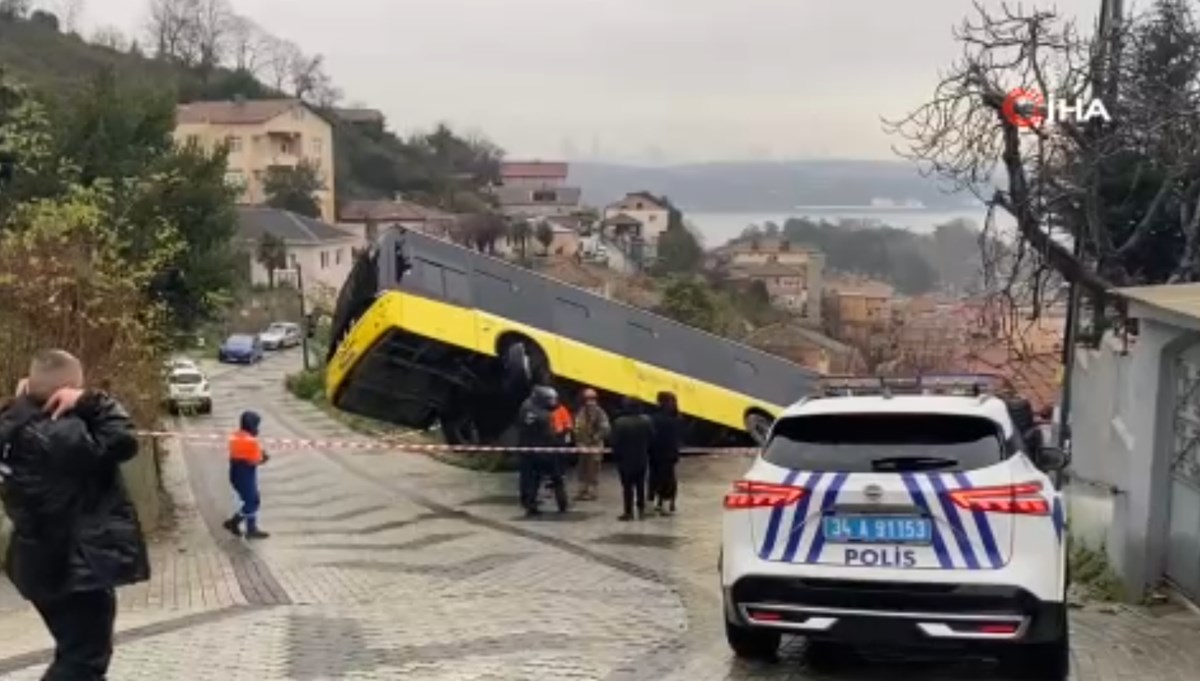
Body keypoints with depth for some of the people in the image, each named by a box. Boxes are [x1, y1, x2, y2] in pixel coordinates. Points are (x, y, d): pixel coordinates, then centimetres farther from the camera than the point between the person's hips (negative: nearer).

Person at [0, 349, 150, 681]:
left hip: (46, 562, 9)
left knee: (77, 651, 26)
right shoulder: (63, 434, -27)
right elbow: (122, 441, -31)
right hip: (78, 564, -9)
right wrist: (90, 402, -23)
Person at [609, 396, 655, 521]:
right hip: (642, 459, 4)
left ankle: (629, 512, 4)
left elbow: (616, 443, -14)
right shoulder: (646, 421, -3)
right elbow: (652, 438, 3)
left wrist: (616, 457, -2)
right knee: (640, 485, 14)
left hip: (626, 460, -4)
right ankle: (641, 510, 18)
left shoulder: (619, 423, -17)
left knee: (627, 486, 2)